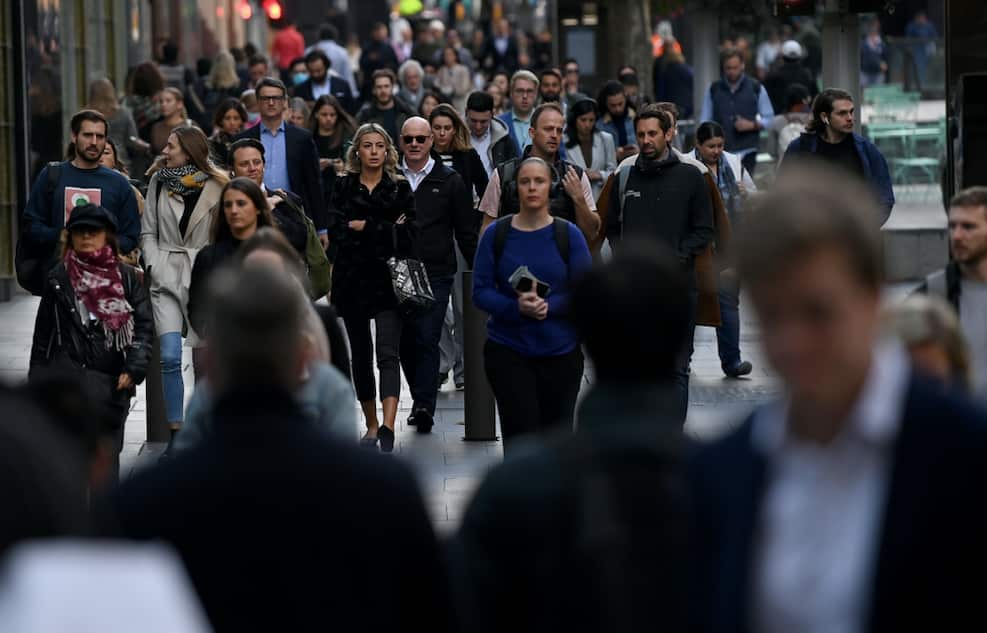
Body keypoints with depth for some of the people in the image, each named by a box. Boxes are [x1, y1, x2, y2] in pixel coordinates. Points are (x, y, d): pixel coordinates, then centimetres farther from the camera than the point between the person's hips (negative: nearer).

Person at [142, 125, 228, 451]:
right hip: (166, 277, 2)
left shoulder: (216, 187, -2)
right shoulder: (159, 182, 6)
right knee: (170, 357, -9)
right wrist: (153, 265, -1)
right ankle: (176, 433, -5)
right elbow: (148, 232, 11)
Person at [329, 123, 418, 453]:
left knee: (388, 354, -14)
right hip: (352, 278, 3)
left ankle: (388, 426, -26)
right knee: (361, 354, 10)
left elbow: (409, 236, -6)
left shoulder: (400, 188, 5)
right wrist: (386, 232, -10)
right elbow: (337, 232, -6)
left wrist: (365, 227, -10)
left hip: (388, 280, -2)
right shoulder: (343, 187, 7)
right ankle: (371, 424, 23)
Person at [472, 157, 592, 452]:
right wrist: (516, 307, -22)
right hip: (508, 350, -1)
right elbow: (481, 292, -4)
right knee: (522, 437, -11)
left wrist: (548, 306, -20)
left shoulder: (569, 235, -2)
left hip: (560, 351, 1)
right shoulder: (496, 234, -2)